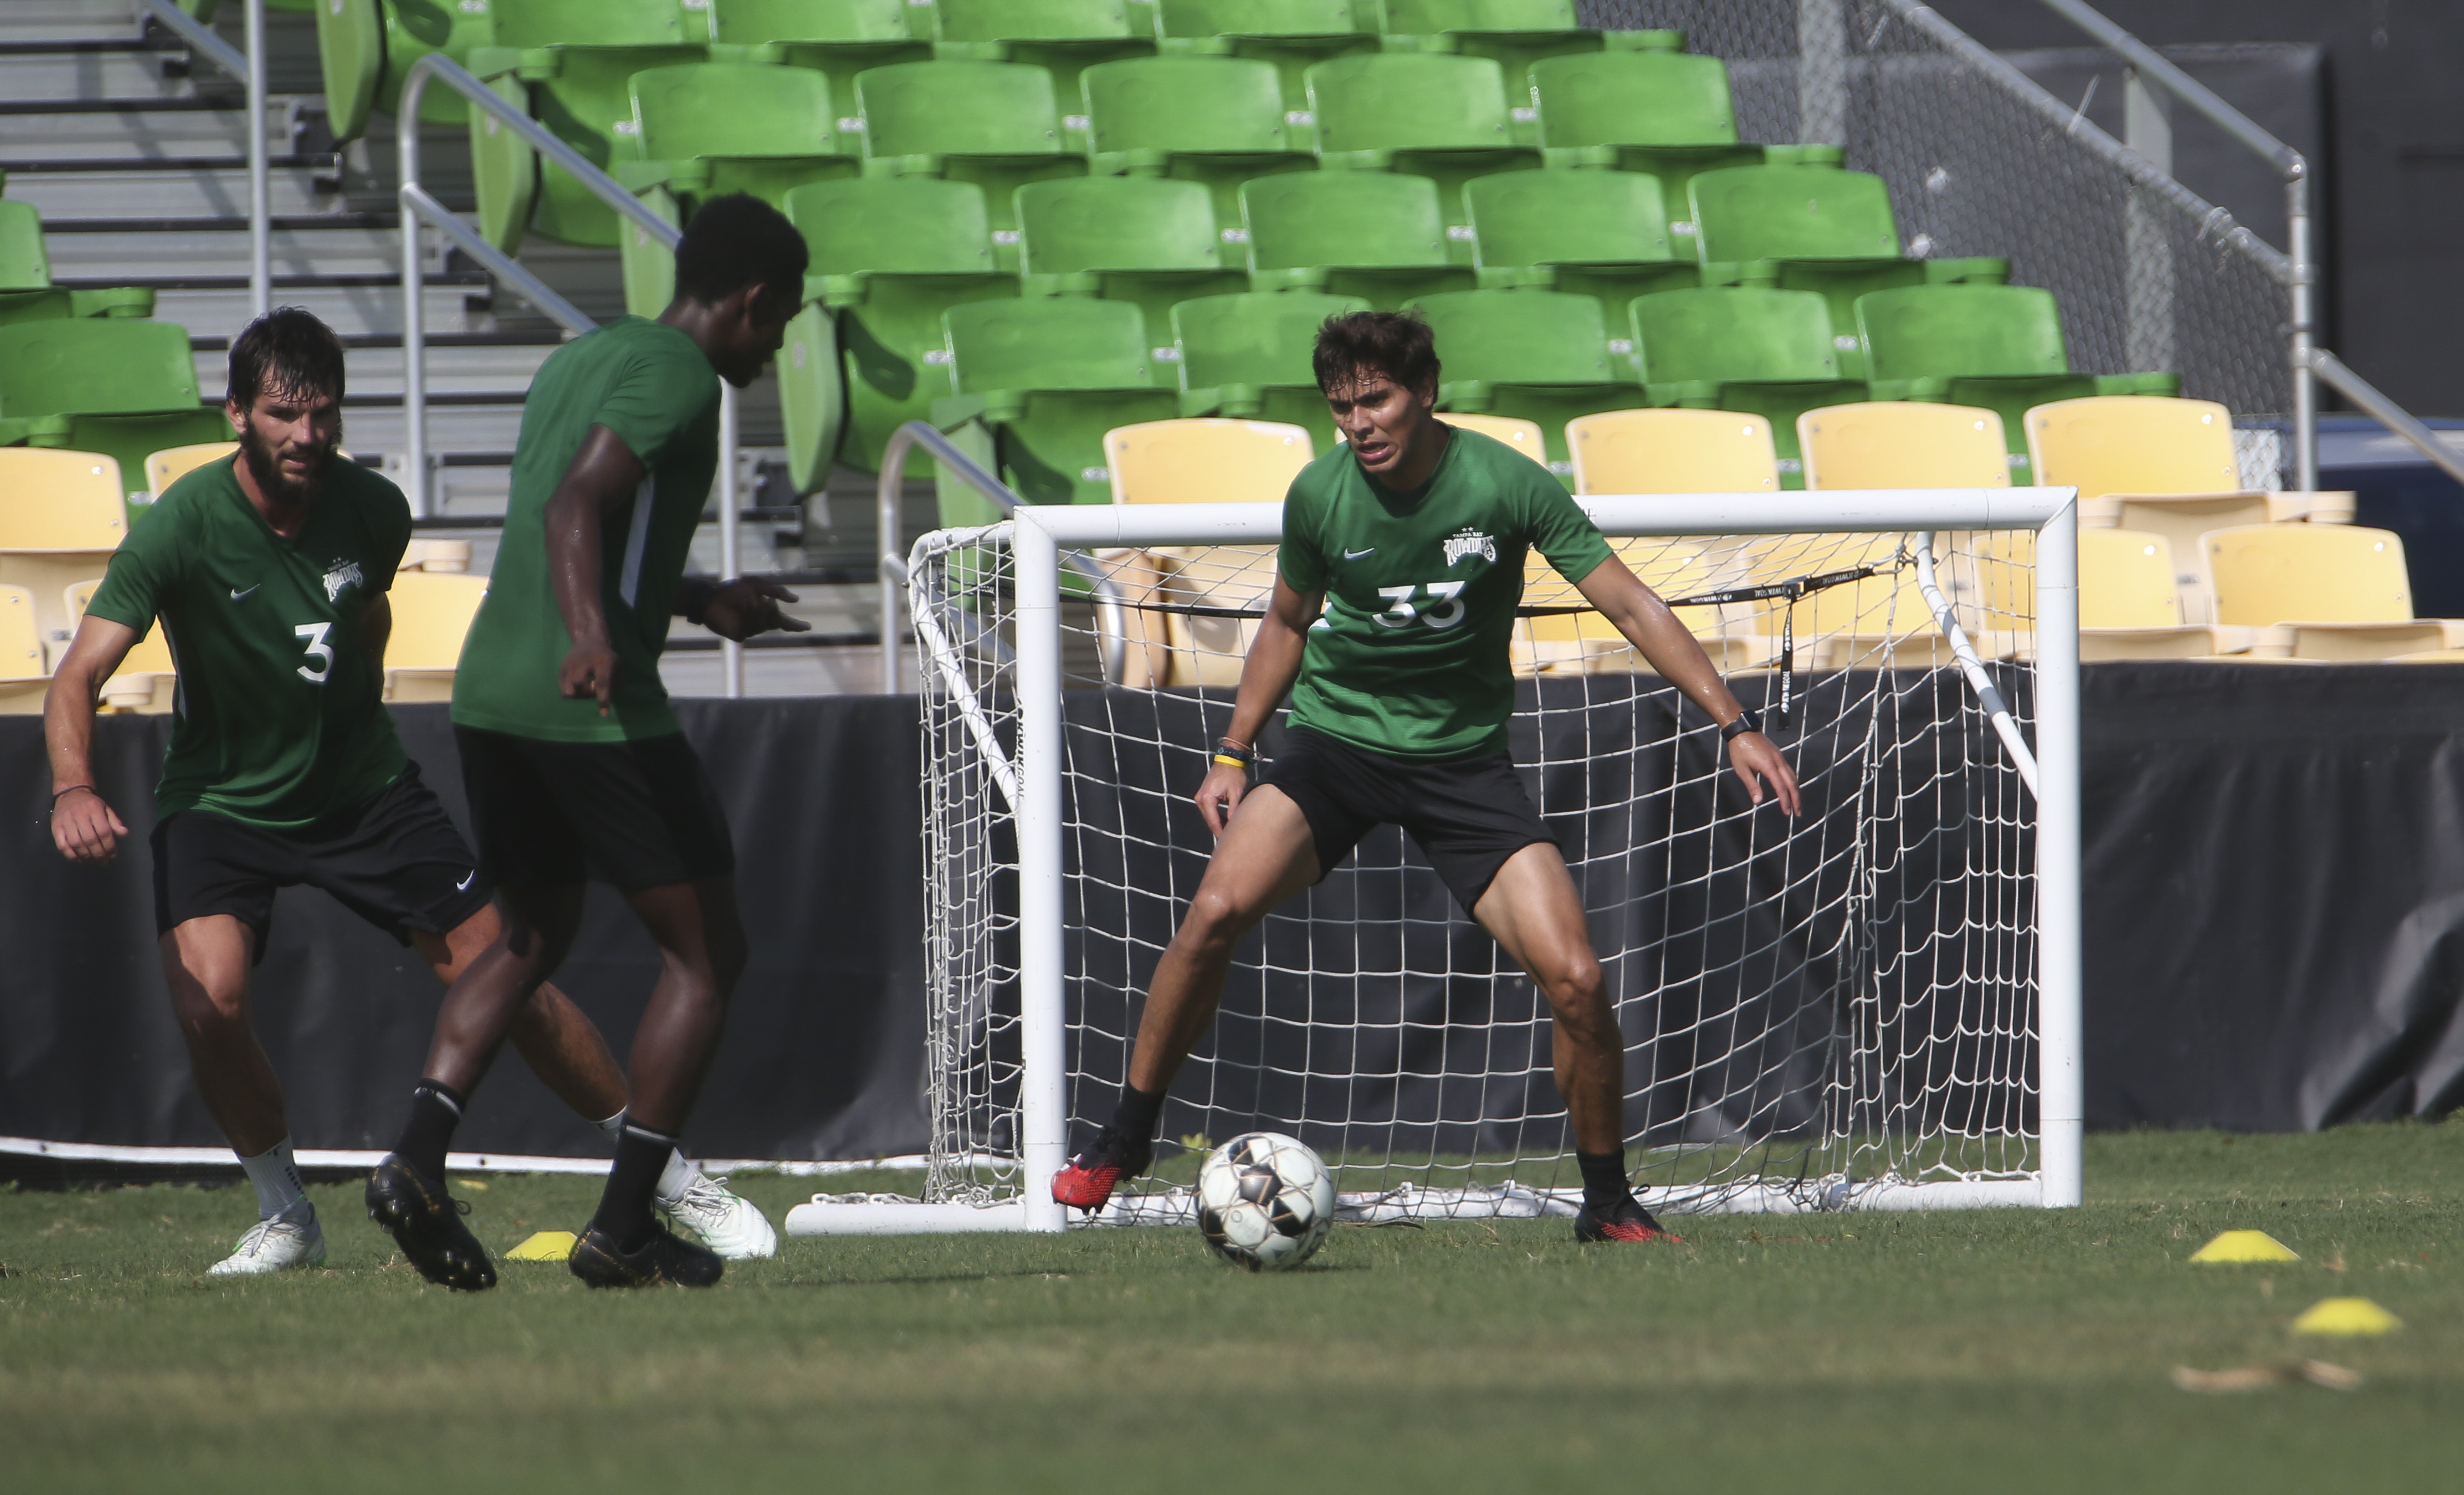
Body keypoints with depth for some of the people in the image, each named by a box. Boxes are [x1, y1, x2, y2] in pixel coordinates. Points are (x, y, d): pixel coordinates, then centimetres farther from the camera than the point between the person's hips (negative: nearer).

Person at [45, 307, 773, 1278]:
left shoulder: (371, 511, -10)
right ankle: (284, 1217, -2)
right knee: (207, 998, -25)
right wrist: (75, 788, -46)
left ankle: (671, 1177, 14)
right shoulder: (184, 526, -22)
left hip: (365, 792, 3)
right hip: (221, 800, -2)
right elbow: (79, 676, -28)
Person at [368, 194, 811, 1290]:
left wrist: (698, 602, 39)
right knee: (705, 952, 3)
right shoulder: (675, 378, -9)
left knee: (533, 936, 24)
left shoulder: (575, 361, 20)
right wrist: (593, 636, -40)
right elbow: (576, 504, -25)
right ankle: (624, 1225, -1)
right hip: (598, 709, -9)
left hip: (490, 693, 9)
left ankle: (419, 1155, 4)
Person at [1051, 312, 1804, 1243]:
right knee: (1219, 907, -24)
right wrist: (1233, 754, 10)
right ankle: (1126, 1139, -8)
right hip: (1335, 739, 1)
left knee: (1574, 979, -14)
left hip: (1462, 758, -1)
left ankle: (1608, 1201, 8)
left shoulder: (1505, 485, -14)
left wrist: (1735, 724, -14)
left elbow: (1633, 608, -9)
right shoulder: (1320, 495, -7)